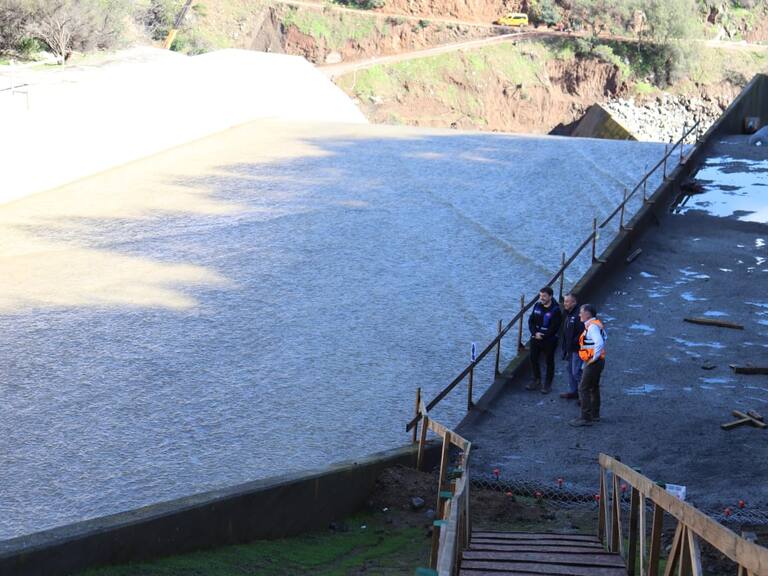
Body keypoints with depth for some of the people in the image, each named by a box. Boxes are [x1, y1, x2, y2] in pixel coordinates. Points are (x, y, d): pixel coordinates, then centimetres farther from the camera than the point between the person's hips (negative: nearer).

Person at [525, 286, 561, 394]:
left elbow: (554, 327, -19)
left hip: (549, 340, -6)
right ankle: (537, 381, 31)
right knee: (533, 359, 14)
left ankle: (548, 384, 18)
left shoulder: (555, 310, -16)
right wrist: (535, 333, -13)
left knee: (549, 362, 7)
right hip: (536, 339, 6)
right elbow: (531, 320, 2)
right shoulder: (537, 306, 1)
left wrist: (543, 336, -19)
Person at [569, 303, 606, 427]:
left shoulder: (592, 326, -20)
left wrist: (594, 358, -24)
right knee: (594, 388, 20)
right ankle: (595, 415, 32)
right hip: (594, 362, 11)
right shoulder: (594, 325, 13)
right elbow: (601, 341, 24)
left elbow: (599, 343, -33)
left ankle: (586, 418, -9)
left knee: (583, 389, -9)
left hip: (593, 363, -11)